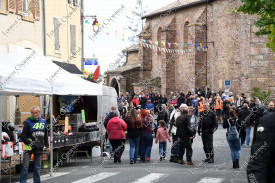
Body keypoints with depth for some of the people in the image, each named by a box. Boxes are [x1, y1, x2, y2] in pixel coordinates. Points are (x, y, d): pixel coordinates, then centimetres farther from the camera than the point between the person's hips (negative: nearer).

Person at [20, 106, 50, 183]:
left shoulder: (43, 121, 10)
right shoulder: (28, 122, -5)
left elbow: (45, 135, 19)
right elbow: (23, 136, -6)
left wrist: (47, 146, 18)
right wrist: (29, 143, -19)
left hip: (39, 148, 4)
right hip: (29, 147, -4)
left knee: (37, 167, 10)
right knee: (25, 166, -6)